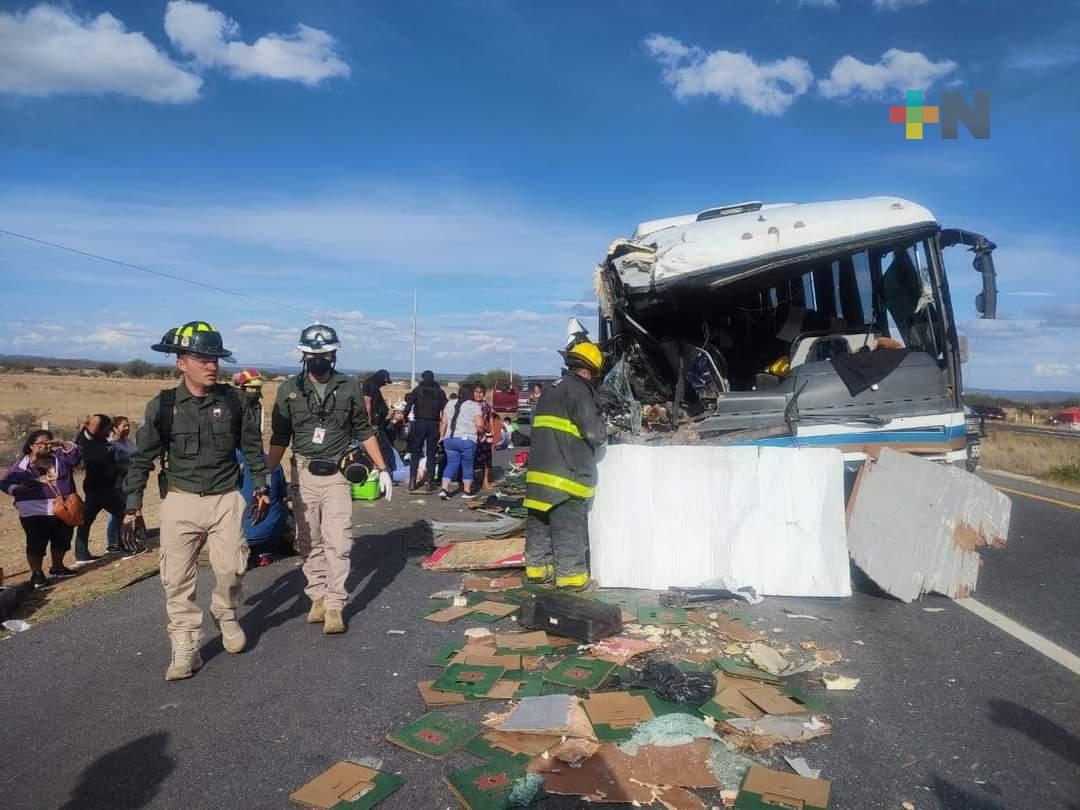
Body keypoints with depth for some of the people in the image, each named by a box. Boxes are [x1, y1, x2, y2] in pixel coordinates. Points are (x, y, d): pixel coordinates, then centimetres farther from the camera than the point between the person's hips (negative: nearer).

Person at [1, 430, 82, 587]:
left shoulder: (59, 458, 9)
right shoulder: (22, 465, 0)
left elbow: (76, 453, 1)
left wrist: (62, 444, -12)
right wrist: (18, 489, -17)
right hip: (35, 512, -4)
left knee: (62, 541, 14)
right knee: (37, 544, -2)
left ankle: (57, 567, 32)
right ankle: (36, 574, 11)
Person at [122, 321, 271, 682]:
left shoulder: (234, 401, -4)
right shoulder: (163, 406, -6)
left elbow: (252, 447, 8)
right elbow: (143, 458, 1)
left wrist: (261, 487, 9)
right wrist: (132, 507, 0)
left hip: (225, 499, 1)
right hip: (180, 501, 0)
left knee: (231, 569, 1)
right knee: (177, 577, 1)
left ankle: (226, 617, 32)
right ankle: (185, 647, 14)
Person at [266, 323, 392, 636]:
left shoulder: (349, 388, -1)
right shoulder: (289, 389, 1)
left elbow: (364, 431, 6)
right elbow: (280, 438, 6)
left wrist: (383, 469, 4)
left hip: (337, 474, -1)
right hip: (304, 474, 2)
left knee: (338, 543, -5)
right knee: (311, 541, 10)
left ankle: (334, 605, 2)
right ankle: (317, 597, 22)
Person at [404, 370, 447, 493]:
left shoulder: (418, 390, 4)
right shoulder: (440, 392, 8)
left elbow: (408, 406, -5)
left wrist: (405, 417, 7)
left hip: (419, 423, -1)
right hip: (434, 424, 1)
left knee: (415, 453, 5)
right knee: (431, 454, 7)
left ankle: (412, 482, 0)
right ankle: (430, 482, 5)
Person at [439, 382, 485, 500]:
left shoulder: (450, 404, 12)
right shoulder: (474, 405, -2)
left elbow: (444, 422, 11)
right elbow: (479, 424, -11)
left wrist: (442, 436, 19)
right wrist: (481, 431, 9)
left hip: (449, 439, 4)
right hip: (467, 439, -4)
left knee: (451, 464, 9)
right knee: (467, 465, 9)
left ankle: (444, 489, -3)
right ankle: (467, 491, 15)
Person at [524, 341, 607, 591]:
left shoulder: (550, 390, 17)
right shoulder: (578, 389, -10)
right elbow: (595, 433, -14)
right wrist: (603, 429, 9)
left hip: (540, 470, 8)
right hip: (565, 474, -8)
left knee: (539, 523, 14)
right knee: (568, 526, -1)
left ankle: (537, 567, 23)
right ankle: (571, 575, 5)